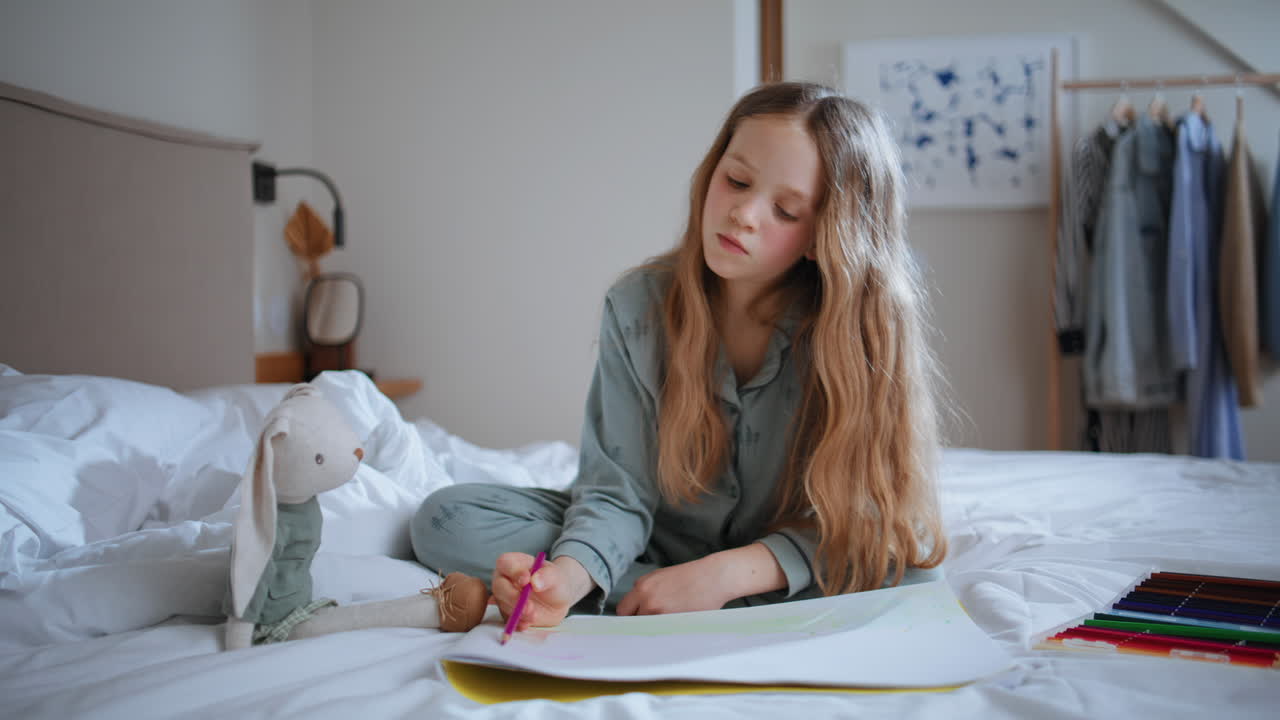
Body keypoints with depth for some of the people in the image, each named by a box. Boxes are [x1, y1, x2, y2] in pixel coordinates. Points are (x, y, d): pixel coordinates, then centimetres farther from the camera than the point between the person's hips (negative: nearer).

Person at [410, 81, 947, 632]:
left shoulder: (858, 329, -17)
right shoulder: (639, 307, -12)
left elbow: (855, 521, -17)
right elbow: (619, 491, -15)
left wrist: (725, 573, -30)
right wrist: (571, 574, -37)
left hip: (787, 569, -2)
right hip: (655, 553, 3)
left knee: (911, 574, -33)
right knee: (448, 519, -17)